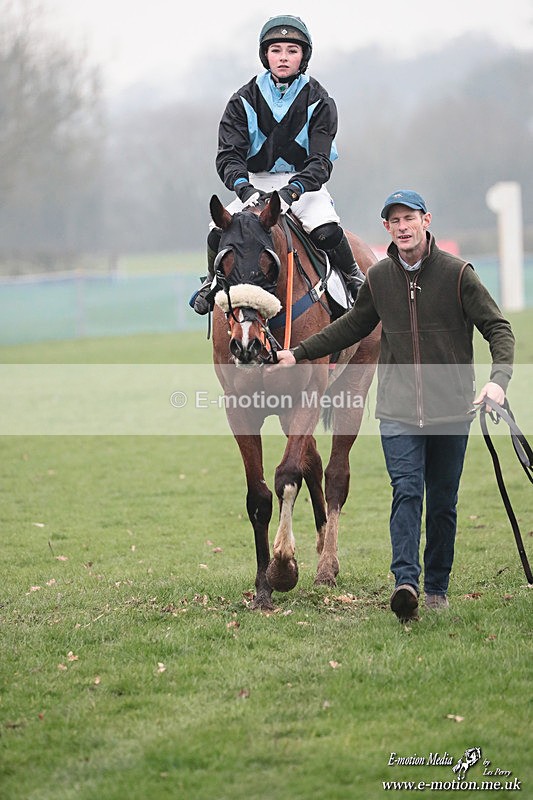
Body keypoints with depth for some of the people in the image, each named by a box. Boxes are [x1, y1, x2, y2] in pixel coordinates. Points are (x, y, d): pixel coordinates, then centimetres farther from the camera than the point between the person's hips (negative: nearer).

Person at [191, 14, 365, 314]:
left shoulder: (318, 101, -6)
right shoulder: (244, 100, -2)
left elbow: (320, 161, -15)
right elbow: (228, 156, -9)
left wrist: (291, 192, -34)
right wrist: (245, 189, -31)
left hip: (305, 182, -2)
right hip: (257, 183, 2)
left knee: (327, 231, -31)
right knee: (218, 233, -21)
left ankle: (354, 278, -2)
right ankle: (214, 280, 12)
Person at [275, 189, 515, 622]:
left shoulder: (457, 274, -5)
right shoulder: (379, 278, 6)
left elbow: (499, 329, -5)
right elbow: (353, 326, 22)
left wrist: (499, 379, -21)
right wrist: (300, 352, 19)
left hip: (451, 409, -1)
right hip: (398, 411, 1)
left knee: (443, 502, 7)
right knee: (406, 491, -14)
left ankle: (438, 587, 19)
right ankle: (406, 582, -25)